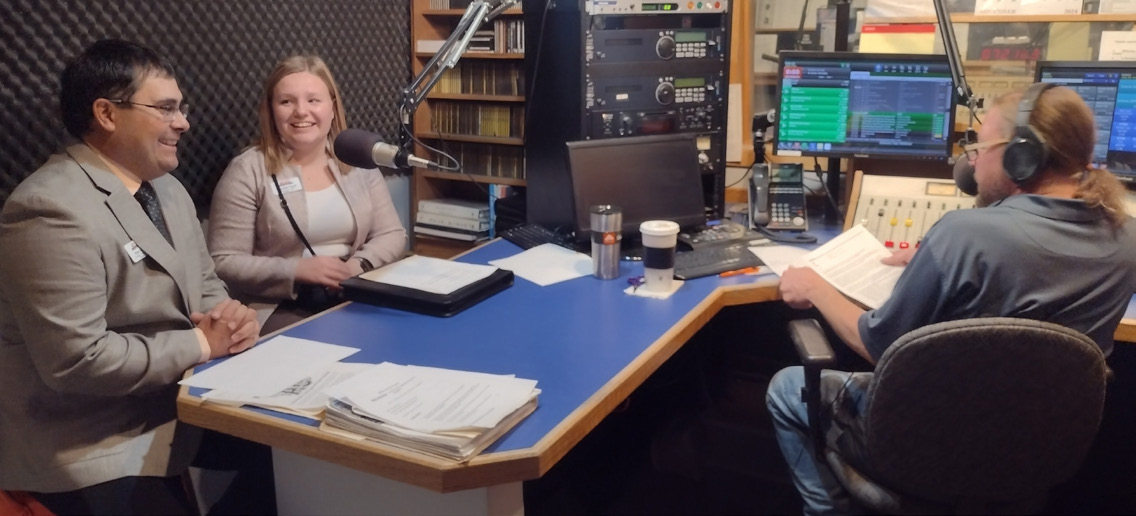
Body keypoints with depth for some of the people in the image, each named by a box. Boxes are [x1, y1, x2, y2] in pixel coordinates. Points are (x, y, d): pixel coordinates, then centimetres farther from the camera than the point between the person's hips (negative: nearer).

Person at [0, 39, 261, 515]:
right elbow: (76, 359, -27)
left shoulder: (167, 189, 8)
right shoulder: (54, 210, -22)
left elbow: (204, 286, 15)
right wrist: (201, 343, -19)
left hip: (175, 415, 8)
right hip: (99, 454, -8)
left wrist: (230, 317, -8)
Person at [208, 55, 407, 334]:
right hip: (281, 310, -4)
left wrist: (357, 266, -12)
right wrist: (298, 270, -19)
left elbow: (392, 235, 8)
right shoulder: (247, 171, -4)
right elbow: (225, 263, -7)